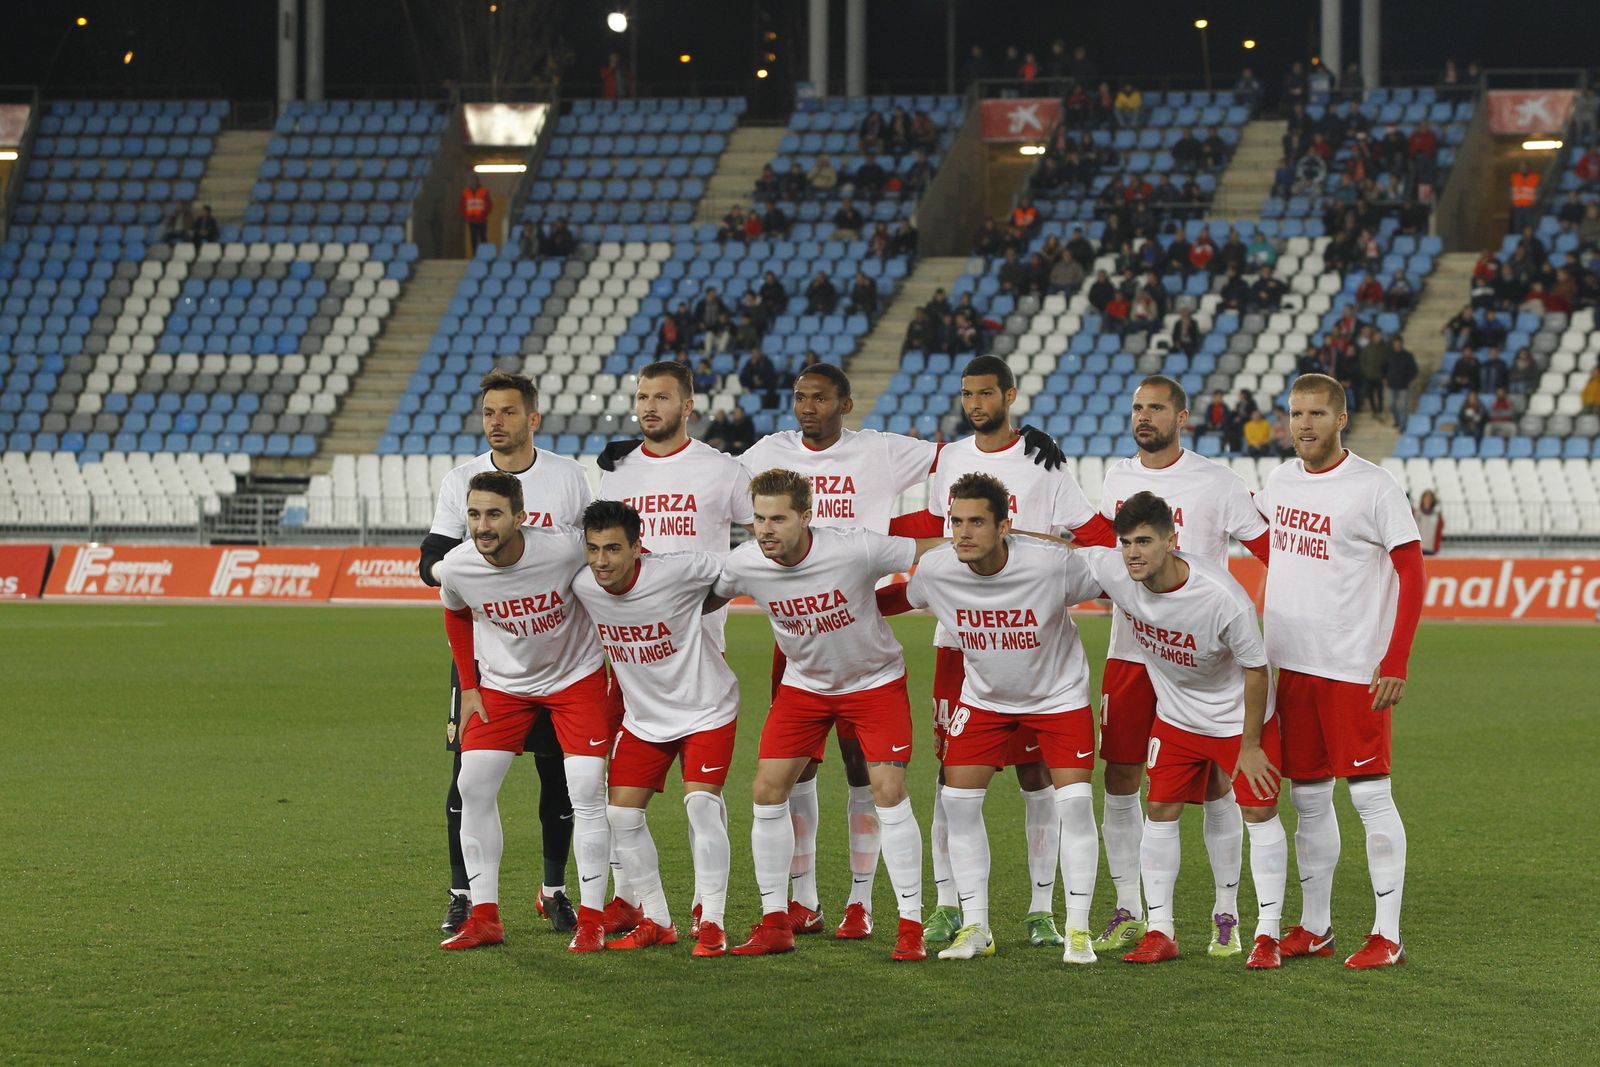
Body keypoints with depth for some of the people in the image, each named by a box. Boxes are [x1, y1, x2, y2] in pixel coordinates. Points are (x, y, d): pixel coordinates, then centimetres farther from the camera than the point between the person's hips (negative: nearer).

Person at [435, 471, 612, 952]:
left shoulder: (563, 549, -30)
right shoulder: (457, 567, -20)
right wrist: (469, 687, 4)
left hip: (576, 677, -3)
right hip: (504, 684, 3)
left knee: (587, 789, -12)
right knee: (474, 787, -6)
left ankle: (591, 918, -2)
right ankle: (485, 917, 4)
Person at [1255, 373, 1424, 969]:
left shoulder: (1373, 488, -11)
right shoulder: (1281, 480, 8)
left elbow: (1412, 573, -12)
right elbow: (1248, 522, 33)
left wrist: (1396, 662, -18)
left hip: (1354, 669, -7)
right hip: (1290, 666, 7)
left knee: (1370, 795, -5)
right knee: (1308, 798, 12)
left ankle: (1387, 936, -2)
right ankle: (1314, 928, 22)